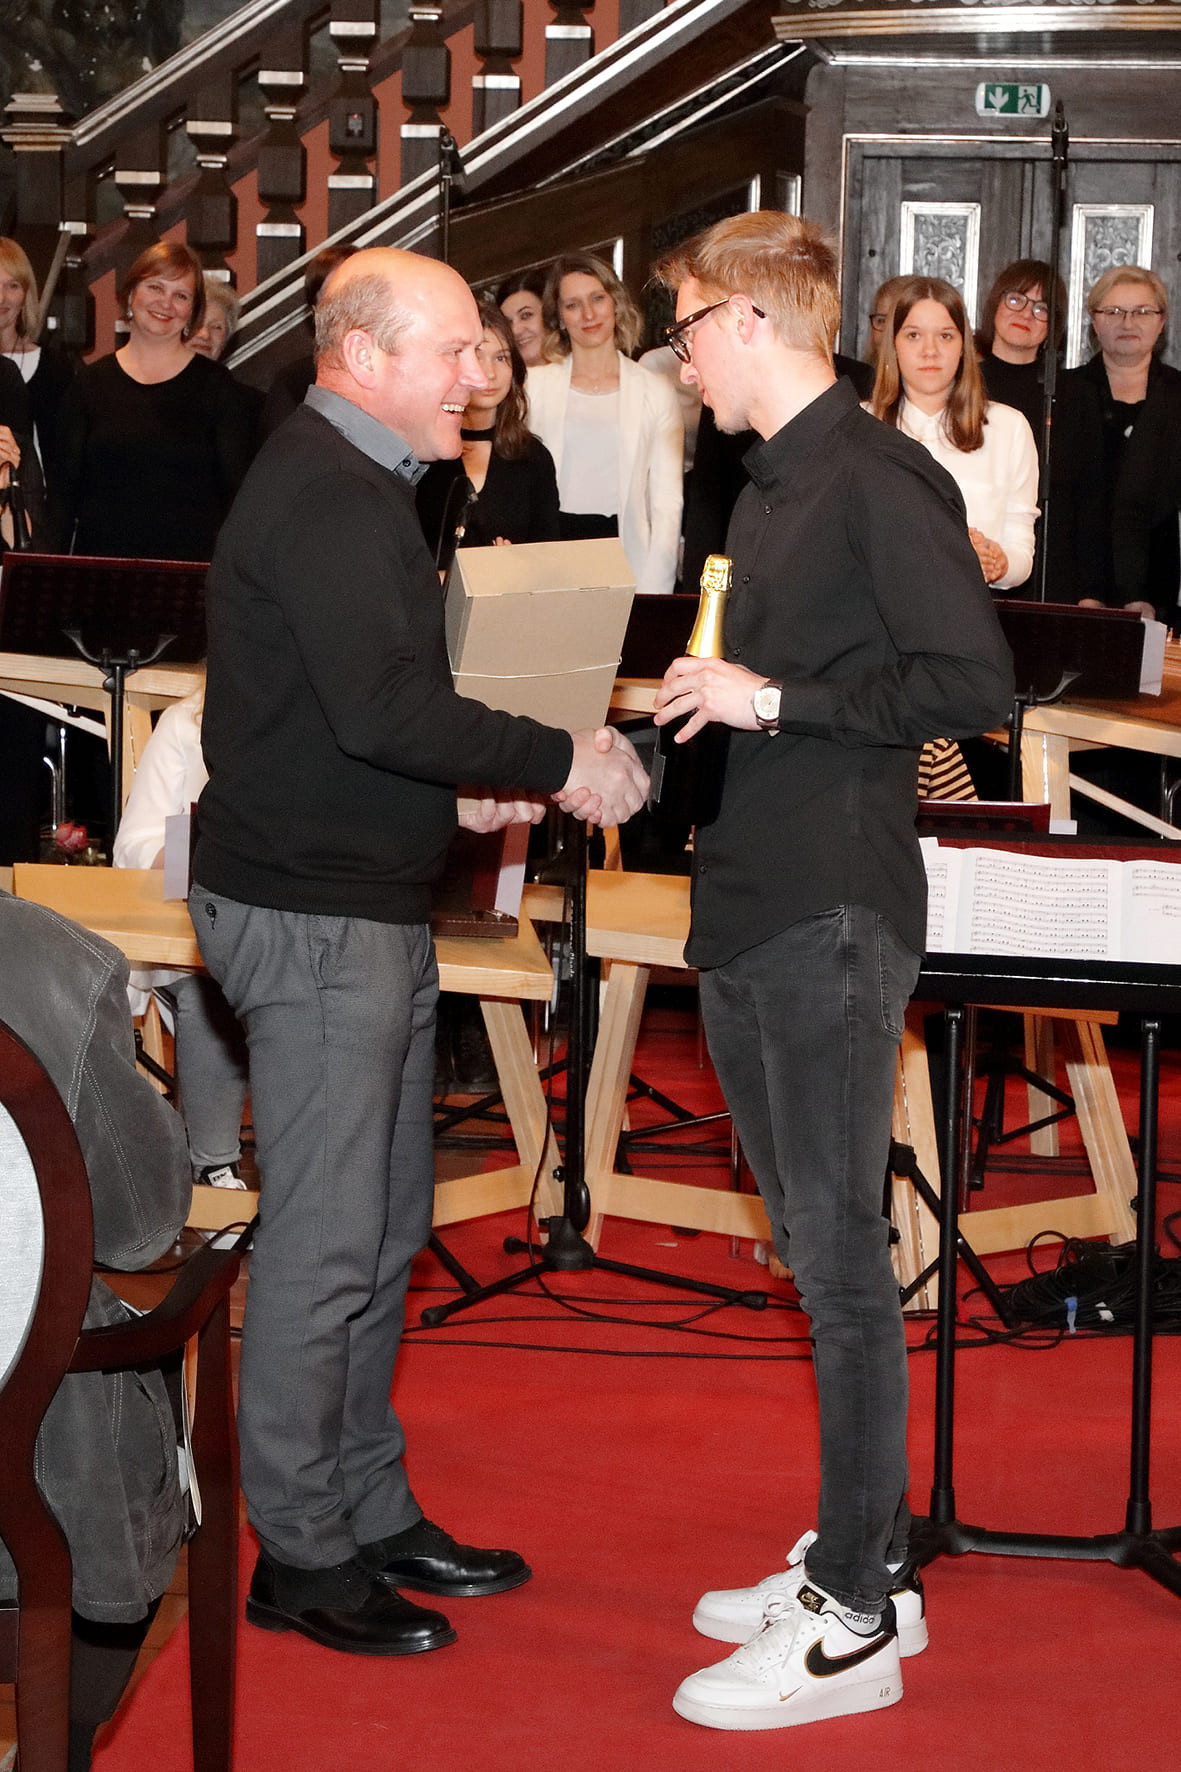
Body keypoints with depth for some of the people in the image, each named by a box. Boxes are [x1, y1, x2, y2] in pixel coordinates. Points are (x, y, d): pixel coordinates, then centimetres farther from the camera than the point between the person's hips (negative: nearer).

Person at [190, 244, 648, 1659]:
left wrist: (471, 782, 9)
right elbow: (383, 707, -26)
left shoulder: (356, 484, 17)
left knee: (385, 1226, 15)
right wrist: (556, 763, -18)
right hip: (312, 914, -11)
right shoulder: (326, 496, -17)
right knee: (325, 1245, -4)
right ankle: (301, 1556, 5)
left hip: (368, 905, 11)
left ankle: (369, 1512, 25)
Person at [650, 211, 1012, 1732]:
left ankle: (856, 1620, 1)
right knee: (812, 1248, 14)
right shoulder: (770, 485, 17)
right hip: (749, 910, 9)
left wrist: (773, 698, -17)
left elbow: (971, 682, -18)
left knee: (839, 1258, -5)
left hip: (835, 917, -9)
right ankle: (861, 1550, 24)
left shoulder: (878, 478, -11)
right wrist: (706, 707, 9)